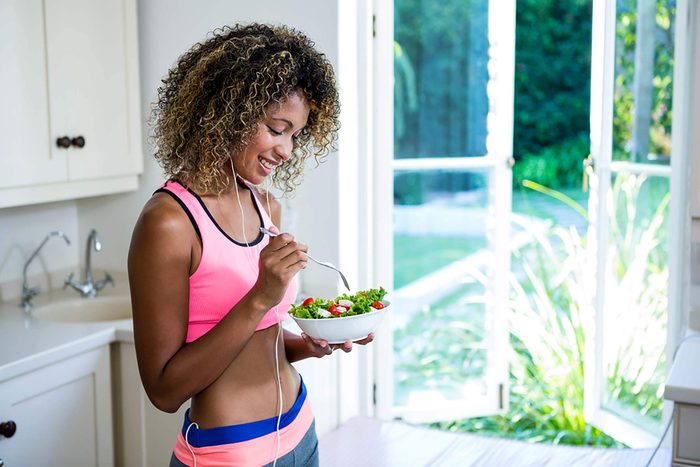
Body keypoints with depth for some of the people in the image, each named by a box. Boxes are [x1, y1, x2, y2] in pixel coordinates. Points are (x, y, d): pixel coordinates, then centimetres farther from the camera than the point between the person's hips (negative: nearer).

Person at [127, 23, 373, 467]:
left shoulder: (266, 206, 2)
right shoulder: (167, 222, -20)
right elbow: (165, 389, -18)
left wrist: (309, 344, -7)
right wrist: (260, 298, -26)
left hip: (298, 430, 7)